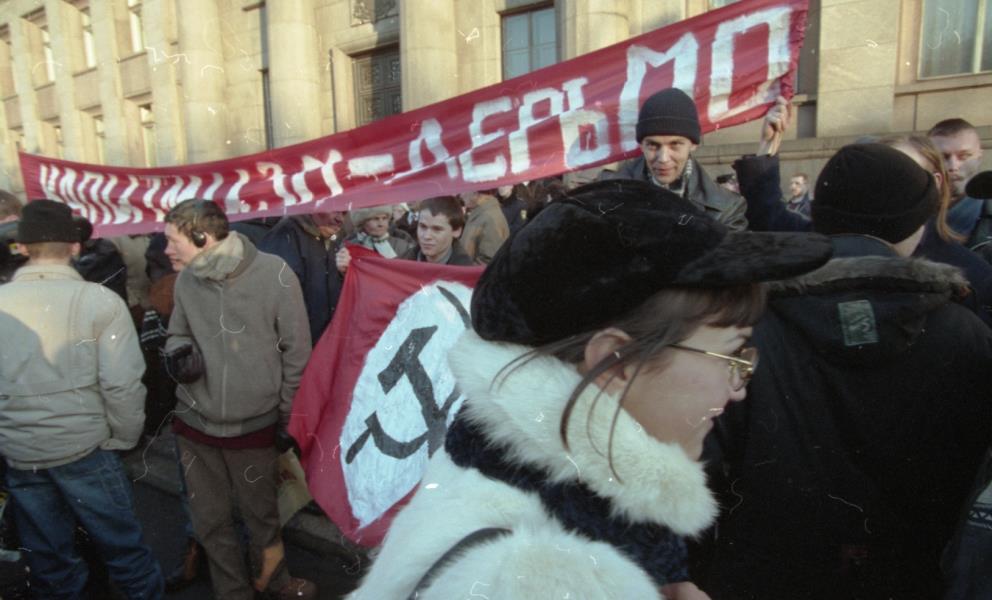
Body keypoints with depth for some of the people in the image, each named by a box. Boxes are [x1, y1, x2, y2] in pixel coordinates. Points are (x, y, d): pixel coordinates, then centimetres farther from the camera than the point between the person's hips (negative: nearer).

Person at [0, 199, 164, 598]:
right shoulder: (100, 301, -13)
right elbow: (121, 383, -16)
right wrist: (123, 438, -1)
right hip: (84, 448, -3)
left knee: (46, 558, 19)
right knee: (123, 549, 12)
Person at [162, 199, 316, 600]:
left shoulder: (274, 274, -15)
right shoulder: (186, 280, -5)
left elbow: (297, 351, -7)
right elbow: (178, 334, 13)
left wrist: (288, 416, -2)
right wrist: (176, 354, -12)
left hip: (255, 425, -3)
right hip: (195, 423, 3)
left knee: (261, 514, 15)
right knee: (210, 520, 16)